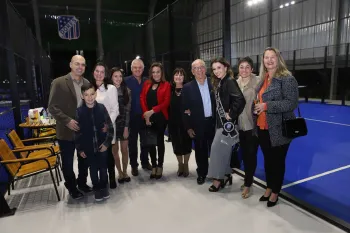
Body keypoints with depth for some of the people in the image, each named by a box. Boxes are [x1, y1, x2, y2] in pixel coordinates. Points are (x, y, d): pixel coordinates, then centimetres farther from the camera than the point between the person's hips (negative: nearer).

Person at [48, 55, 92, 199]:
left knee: (84, 159, 17)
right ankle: (72, 187, 32)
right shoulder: (58, 83, -11)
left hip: (84, 130, 5)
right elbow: (52, 107, -12)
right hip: (66, 131, -4)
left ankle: (82, 182, 39)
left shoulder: (86, 83, 4)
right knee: (68, 162, 12)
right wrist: (67, 121, -22)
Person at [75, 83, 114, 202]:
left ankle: (104, 187, 33)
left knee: (103, 167, 12)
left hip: (102, 145, 0)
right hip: (88, 147, 0)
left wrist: (107, 142, -9)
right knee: (93, 168, 13)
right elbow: (77, 132, -3)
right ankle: (97, 188, 31)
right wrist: (79, 148, -3)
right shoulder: (79, 111, -9)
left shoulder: (101, 108, -8)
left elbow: (110, 127, -4)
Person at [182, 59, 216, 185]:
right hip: (198, 124, -1)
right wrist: (188, 127, -6)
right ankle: (202, 173, 28)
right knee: (200, 151, 10)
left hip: (214, 122, 1)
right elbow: (185, 109, -3)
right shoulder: (188, 87, -3)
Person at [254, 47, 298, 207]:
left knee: (278, 161, 9)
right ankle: (269, 188, 35)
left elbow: (292, 103, -19)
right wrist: (256, 107, 0)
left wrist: (267, 106, -22)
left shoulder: (287, 78, -12)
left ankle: (275, 192, 26)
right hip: (262, 128, 7)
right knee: (267, 160, 18)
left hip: (279, 129, -6)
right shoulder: (262, 79, 10)